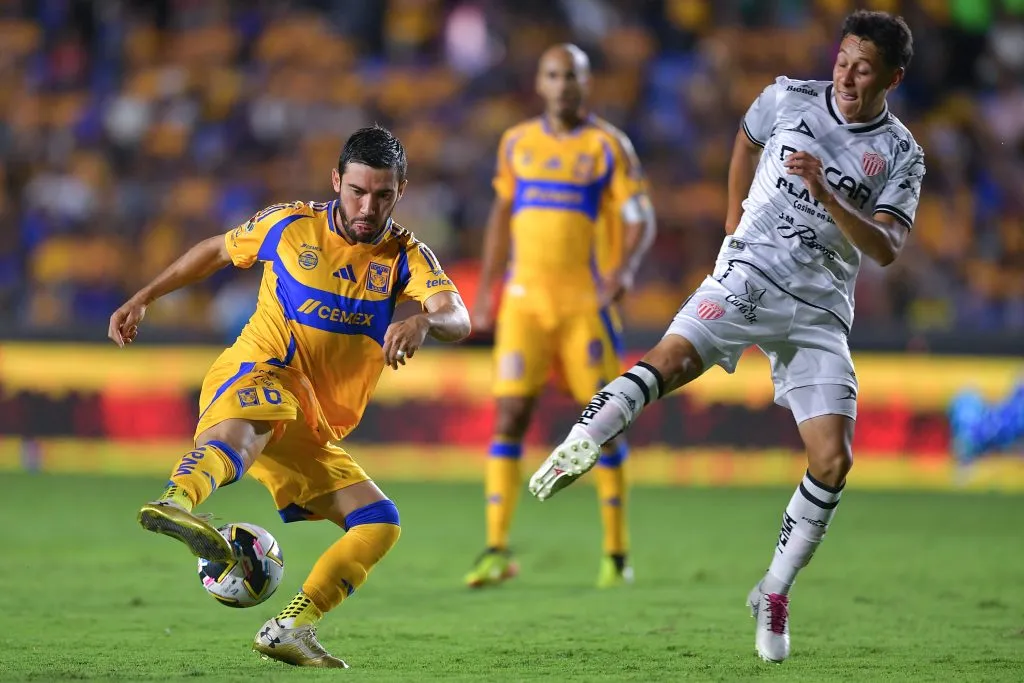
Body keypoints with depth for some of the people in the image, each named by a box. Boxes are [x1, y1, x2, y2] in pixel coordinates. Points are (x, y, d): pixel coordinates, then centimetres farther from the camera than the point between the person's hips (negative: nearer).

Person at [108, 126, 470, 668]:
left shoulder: (407, 256, 1)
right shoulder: (290, 226, 1)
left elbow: (458, 319, -18)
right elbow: (216, 251, 21)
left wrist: (423, 322, -42)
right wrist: (142, 298, 17)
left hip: (312, 434, 5)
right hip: (254, 376, -5)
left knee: (380, 526, -5)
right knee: (246, 424, -41)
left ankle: (290, 629, -10)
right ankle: (175, 502, -74)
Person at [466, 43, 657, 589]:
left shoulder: (608, 146, 0)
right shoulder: (517, 144, 10)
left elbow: (641, 220, -4)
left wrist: (624, 268, -23)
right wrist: (485, 292, 16)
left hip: (586, 301, -2)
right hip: (524, 300, 2)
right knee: (509, 415, -8)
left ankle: (616, 554, 9)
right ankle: (496, 551, -9)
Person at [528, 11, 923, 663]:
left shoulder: (901, 154, 0)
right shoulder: (790, 97, 3)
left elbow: (885, 249, -10)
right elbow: (747, 139, 25)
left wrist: (826, 195, -22)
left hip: (820, 311, 0)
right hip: (749, 273, 0)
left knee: (834, 461, -10)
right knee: (672, 358, -31)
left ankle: (774, 594, 3)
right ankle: (579, 446, -40)